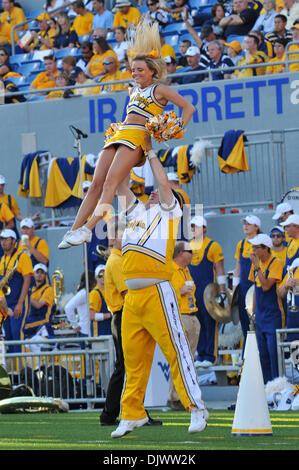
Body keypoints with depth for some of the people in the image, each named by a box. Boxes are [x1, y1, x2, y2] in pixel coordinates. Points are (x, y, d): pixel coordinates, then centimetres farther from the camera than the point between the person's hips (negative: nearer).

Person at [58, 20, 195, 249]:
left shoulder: (160, 89, 5)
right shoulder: (134, 90, 26)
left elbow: (188, 108, 1)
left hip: (137, 137, -7)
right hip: (118, 136, 7)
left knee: (110, 182, -23)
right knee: (96, 184, -7)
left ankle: (88, 229, -33)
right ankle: (74, 230, -13)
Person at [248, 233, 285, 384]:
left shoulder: (275, 263, -11)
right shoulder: (256, 263, 10)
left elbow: (266, 286, -21)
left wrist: (257, 266, -20)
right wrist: (254, 312, 17)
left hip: (273, 315, -7)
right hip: (260, 316, 7)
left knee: (274, 353, -9)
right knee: (263, 354, 9)